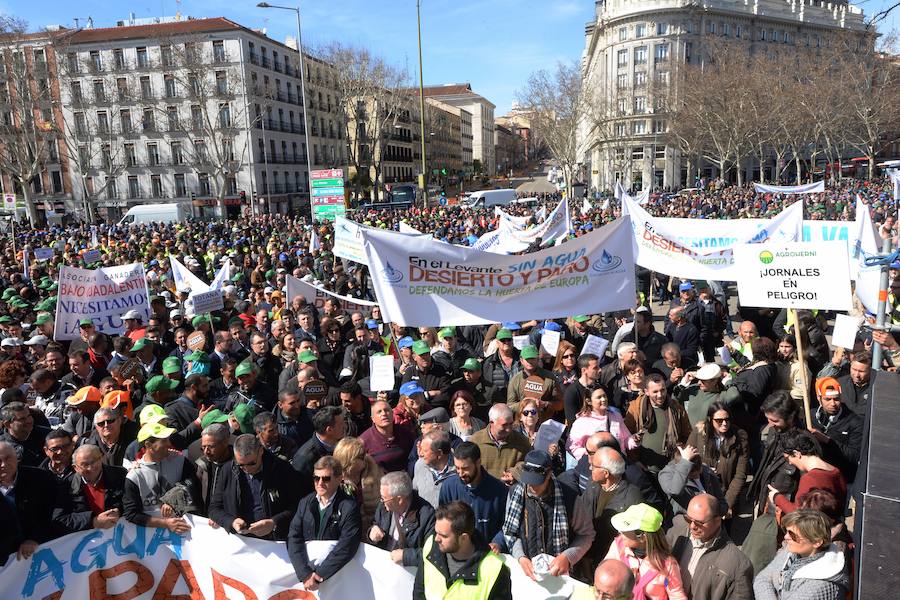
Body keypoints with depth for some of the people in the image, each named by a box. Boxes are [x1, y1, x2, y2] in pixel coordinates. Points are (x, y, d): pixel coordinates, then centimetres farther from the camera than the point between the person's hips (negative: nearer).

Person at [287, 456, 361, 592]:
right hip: (304, 569, 3)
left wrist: (319, 575, -16)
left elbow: (346, 547, -12)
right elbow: (294, 538, -1)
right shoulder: (305, 503, 7)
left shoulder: (349, 507, -6)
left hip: (335, 574, -3)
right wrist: (305, 574, -13)